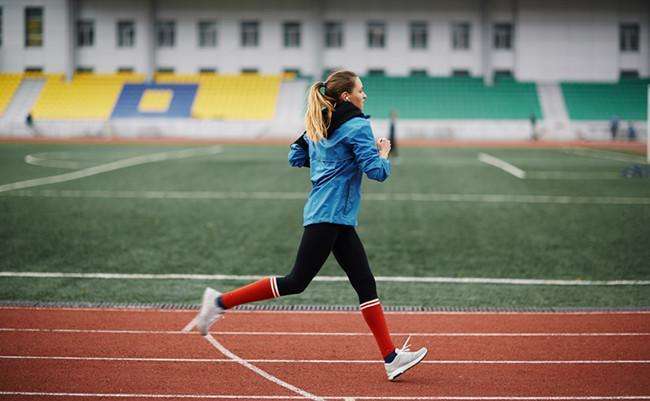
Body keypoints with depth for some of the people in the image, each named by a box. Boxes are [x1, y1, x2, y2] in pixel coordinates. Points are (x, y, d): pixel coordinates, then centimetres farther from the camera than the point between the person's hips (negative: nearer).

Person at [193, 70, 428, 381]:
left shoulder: (317, 124, 14)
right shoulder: (357, 126, -11)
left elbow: (295, 157, 20)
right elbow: (376, 172, -18)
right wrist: (383, 155, 3)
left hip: (335, 220, 10)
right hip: (330, 216, -10)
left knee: (365, 283, 6)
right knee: (296, 282, -5)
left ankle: (391, 358, 5)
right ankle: (221, 302, 2)